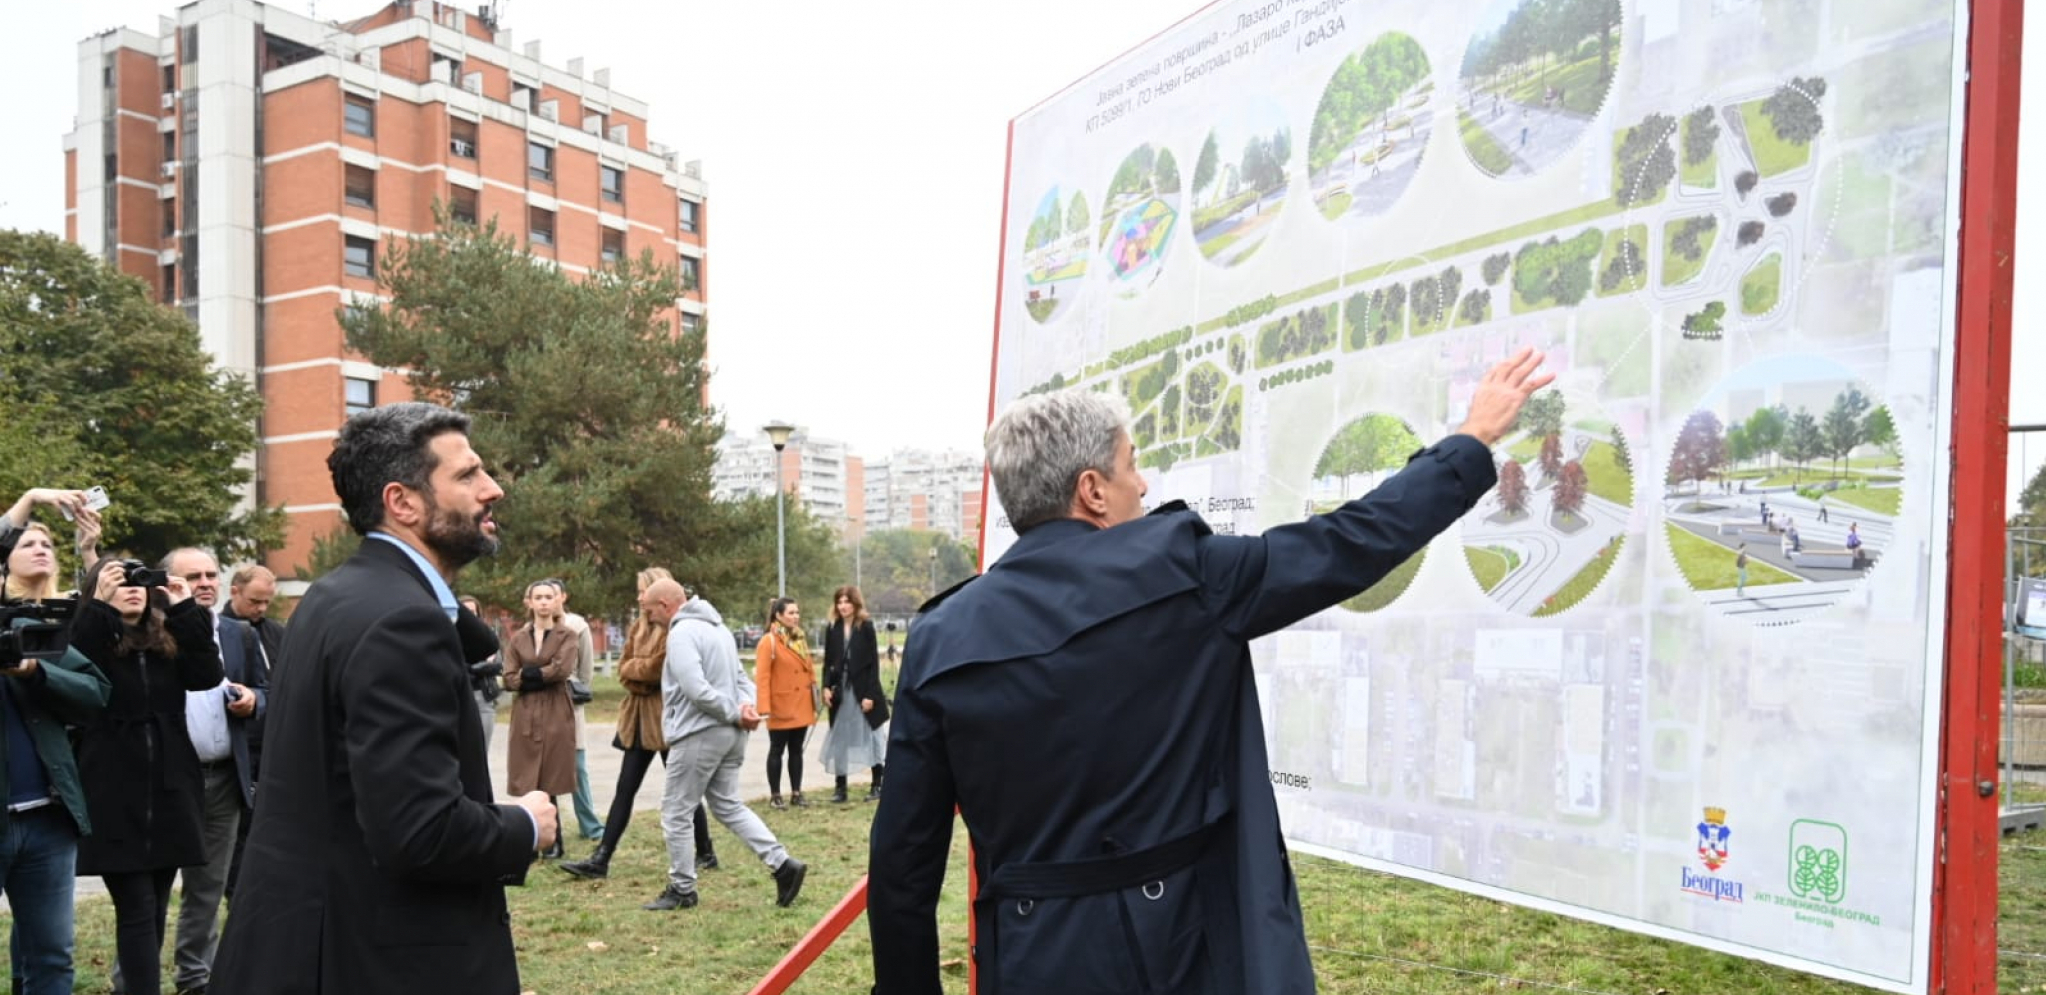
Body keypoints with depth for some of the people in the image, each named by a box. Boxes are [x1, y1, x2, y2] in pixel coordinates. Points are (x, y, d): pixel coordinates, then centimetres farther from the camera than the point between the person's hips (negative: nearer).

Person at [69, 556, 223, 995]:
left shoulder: (167, 640, 12)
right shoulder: (92, 636, 1)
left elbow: (208, 676, -4)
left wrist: (186, 610, -6)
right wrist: (99, 606, -21)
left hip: (168, 793, 5)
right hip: (116, 798, -4)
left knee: (156, 909, 12)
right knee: (137, 911, -7)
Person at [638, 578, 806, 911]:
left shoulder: (682, 633, -15)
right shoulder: (717, 626, 16)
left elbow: (696, 690, -24)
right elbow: (741, 676, 15)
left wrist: (736, 711, -15)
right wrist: (746, 704, -3)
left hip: (699, 734, -9)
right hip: (730, 734, 9)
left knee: (676, 812, 5)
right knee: (728, 806, 16)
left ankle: (681, 889, 15)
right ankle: (783, 864, 7)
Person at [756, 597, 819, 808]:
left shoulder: (800, 639, 13)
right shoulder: (769, 641, -10)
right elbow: (762, 677, -15)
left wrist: (814, 702, 14)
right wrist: (764, 707, -22)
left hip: (801, 706, 7)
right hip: (781, 707, -7)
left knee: (797, 750, 11)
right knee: (777, 750, 3)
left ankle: (796, 793, 17)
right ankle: (775, 795, 11)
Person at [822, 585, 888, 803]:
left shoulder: (866, 626, -6)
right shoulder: (832, 629, 5)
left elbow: (874, 662, -7)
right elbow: (828, 662, 9)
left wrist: (870, 693, -12)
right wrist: (826, 687, -5)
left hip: (863, 690, -3)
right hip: (840, 690, 3)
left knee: (872, 736, 5)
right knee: (839, 738, 6)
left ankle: (877, 785, 15)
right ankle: (839, 787, 14)